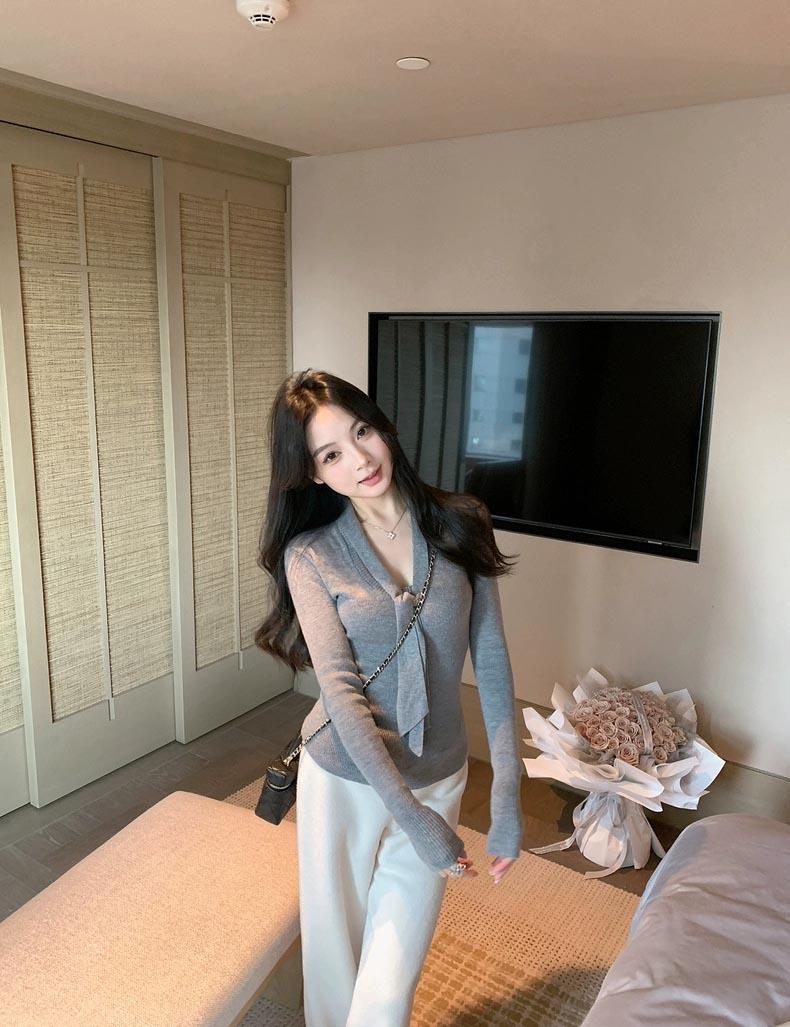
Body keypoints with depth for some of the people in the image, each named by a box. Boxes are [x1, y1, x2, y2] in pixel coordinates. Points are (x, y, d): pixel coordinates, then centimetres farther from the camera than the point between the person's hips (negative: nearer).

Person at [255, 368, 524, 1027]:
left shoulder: (460, 525, -6)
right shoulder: (309, 555, -10)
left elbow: (492, 662, -6)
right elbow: (341, 690, -16)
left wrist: (508, 797, -10)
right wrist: (414, 819, -21)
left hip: (436, 778, 1)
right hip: (342, 782, 0)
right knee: (334, 959, 18)